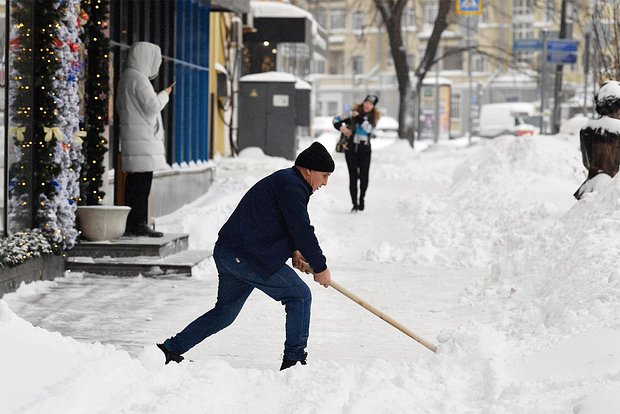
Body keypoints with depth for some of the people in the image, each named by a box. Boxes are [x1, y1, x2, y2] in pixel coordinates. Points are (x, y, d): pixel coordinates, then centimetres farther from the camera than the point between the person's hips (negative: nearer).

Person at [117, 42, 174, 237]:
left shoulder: (126, 77, 18)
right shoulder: (138, 79, -13)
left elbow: (120, 106, 25)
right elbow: (153, 107, -16)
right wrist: (165, 94, 2)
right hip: (142, 138, -10)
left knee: (134, 182, 10)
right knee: (141, 182, -9)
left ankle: (131, 224, 11)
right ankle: (138, 224, -9)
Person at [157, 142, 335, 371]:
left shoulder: (283, 180, 22)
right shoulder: (292, 186, -12)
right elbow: (302, 231, -16)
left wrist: (293, 251, 12)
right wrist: (320, 267, -9)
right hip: (250, 258, -10)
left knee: (225, 311, 19)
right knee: (299, 296, -2)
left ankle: (170, 349, 19)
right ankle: (293, 359, 0)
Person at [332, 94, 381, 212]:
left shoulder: (374, 117, 3)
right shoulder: (353, 113, 2)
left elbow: (368, 128, -17)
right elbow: (336, 120, 5)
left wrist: (359, 117, -21)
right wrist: (341, 128, -12)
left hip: (365, 150, 0)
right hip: (351, 149, 0)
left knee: (364, 176, -3)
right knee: (353, 177, -1)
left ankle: (361, 200, 17)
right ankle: (355, 204, 3)